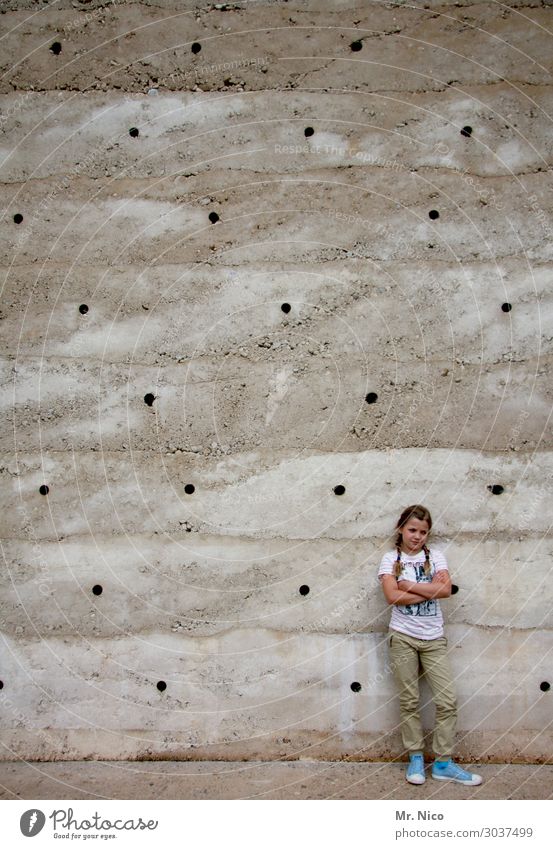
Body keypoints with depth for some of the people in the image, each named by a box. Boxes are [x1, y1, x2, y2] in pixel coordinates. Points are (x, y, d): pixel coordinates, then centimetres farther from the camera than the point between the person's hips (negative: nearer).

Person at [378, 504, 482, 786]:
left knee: (447, 700, 0)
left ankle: (443, 763, 12)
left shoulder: (435, 556, 5)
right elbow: (392, 596, -14)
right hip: (403, 637, -2)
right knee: (409, 701, 6)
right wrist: (430, 589, -13)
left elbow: (446, 589, -11)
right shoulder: (391, 559, 0)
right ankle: (415, 758, 19)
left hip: (434, 638, 2)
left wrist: (407, 585, -12)